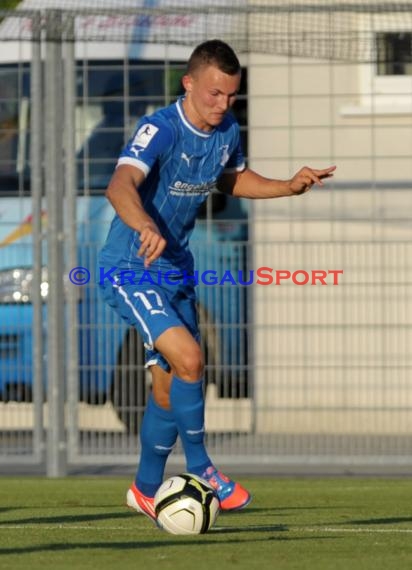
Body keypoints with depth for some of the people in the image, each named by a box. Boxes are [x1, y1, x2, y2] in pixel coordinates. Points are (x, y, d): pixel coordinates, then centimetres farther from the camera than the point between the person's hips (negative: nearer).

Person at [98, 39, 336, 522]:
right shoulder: (160, 130, -24)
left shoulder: (227, 132, 0)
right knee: (188, 358, -24)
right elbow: (121, 185, -41)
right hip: (130, 270, -8)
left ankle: (146, 489, 30)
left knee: (169, 386, 14)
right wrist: (145, 227, -61)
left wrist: (288, 188, 6)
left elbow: (232, 179, 22)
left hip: (177, 268, 8)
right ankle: (199, 468, -8)